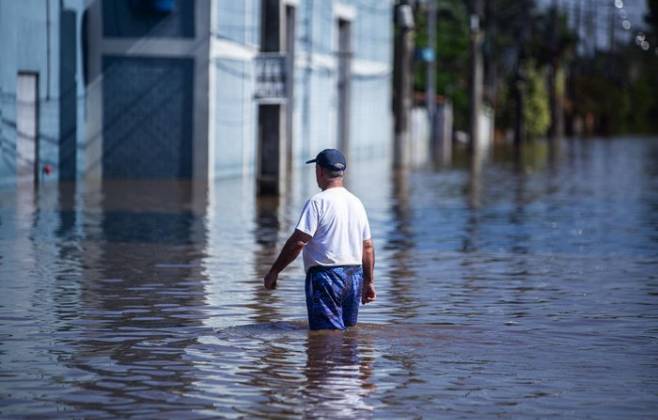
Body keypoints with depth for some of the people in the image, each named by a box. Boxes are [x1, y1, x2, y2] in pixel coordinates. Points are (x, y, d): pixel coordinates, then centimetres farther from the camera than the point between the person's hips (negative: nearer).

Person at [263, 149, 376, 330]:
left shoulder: (318, 202, -11)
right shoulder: (356, 203, 12)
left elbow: (298, 242, -16)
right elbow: (368, 247, 14)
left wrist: (273, 272, -9)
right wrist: (369, 282, 22)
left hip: (326, 276, -7)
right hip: (354, 277, 7)